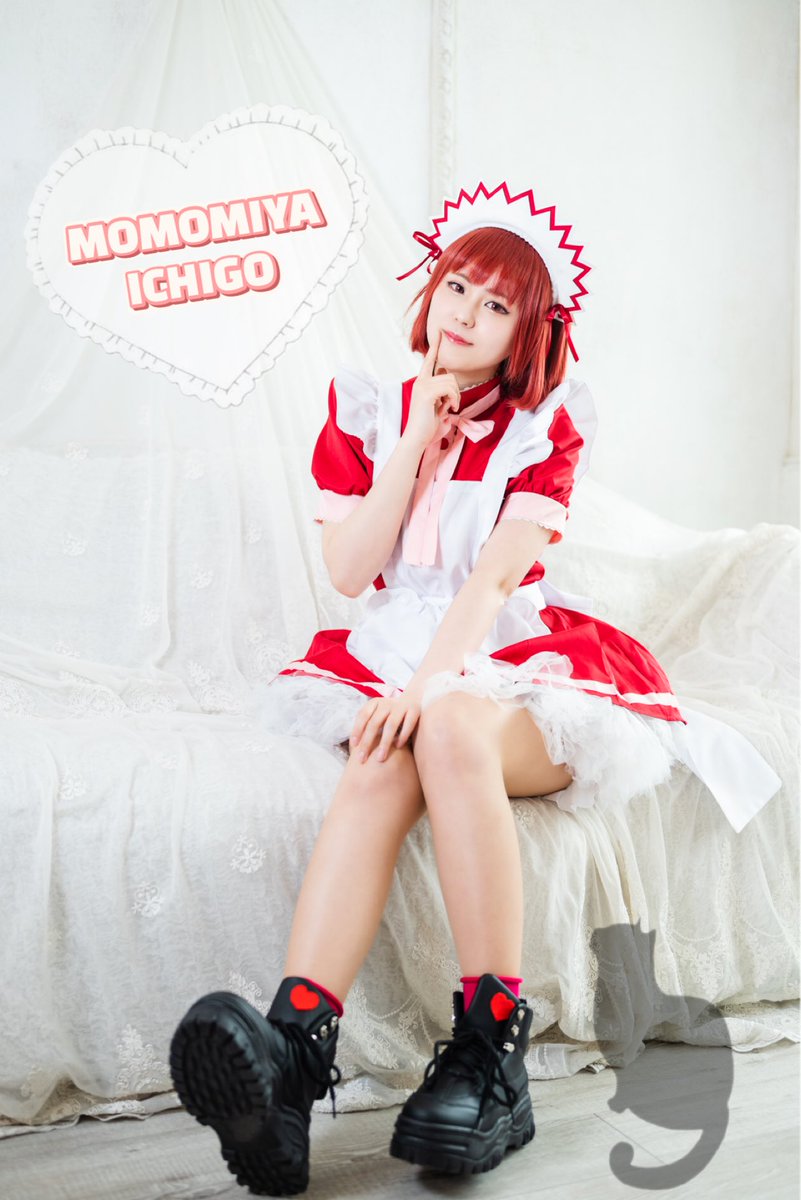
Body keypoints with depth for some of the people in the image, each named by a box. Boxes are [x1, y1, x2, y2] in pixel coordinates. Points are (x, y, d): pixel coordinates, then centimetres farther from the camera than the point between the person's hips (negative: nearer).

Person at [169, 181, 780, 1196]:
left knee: (451, 731, -37)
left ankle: (491, 1056, -35)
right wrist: (418, 444, -4)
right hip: (392, 659, 2)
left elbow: (498, 571, -12)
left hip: (511, 665, -2)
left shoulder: (546, 424, 4)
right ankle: (293, 1049, -50)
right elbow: (349, 570, 1)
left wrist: (433, 681, -28)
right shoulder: (368, 410, 11)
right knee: (383, 762, -34)